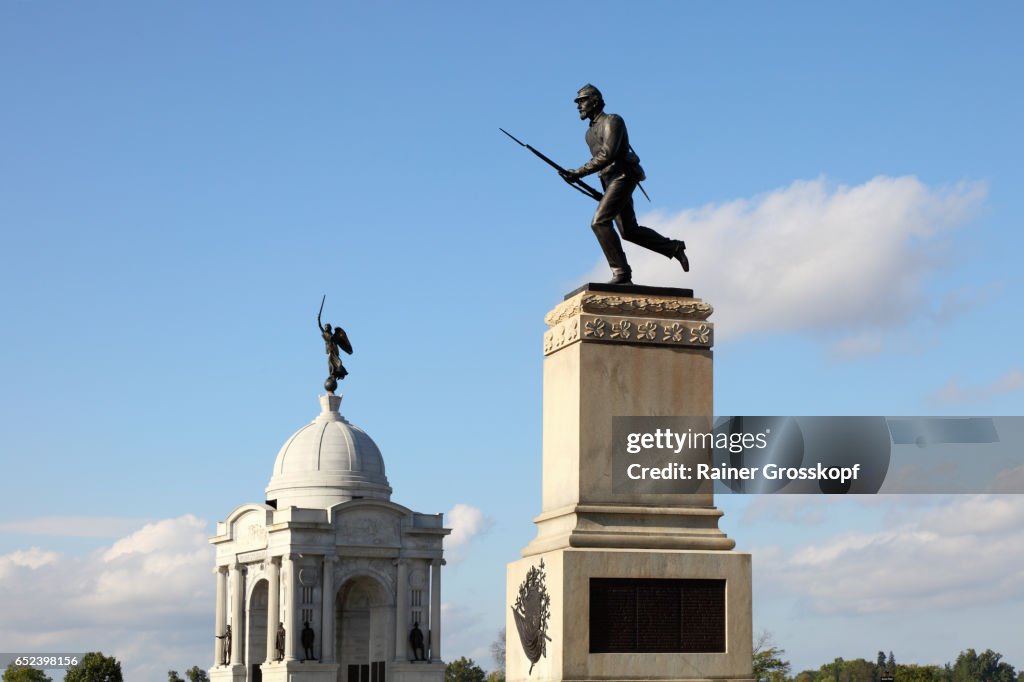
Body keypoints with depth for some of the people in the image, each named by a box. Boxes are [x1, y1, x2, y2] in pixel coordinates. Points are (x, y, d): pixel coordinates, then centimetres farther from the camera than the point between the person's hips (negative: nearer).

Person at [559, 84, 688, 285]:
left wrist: (579, 173, -25)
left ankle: (621, 273, -21)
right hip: (609, 181, 10)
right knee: (629, 231, 11)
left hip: (622, 177, -10)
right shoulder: (591, 131, 18)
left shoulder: (612, 121, -10)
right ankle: (674, 247, 24)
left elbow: (607, 156, -22)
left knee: (599, 222, -21)